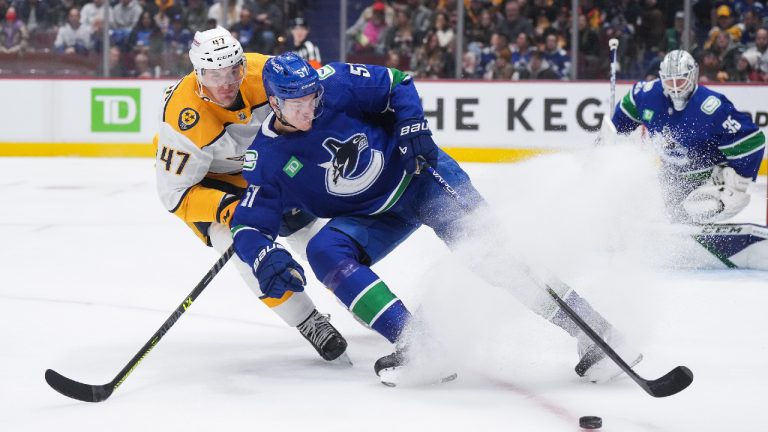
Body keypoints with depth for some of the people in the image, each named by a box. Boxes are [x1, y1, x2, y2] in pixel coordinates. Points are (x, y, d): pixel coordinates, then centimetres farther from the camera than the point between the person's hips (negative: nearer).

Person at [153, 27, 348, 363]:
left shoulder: (265, 72, -28)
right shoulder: (183, 118, -37)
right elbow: (175, 193, -29)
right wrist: (225, 208, -41)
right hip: (205, 179, -5)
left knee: (314, 225, 11)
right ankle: (309, 323, -14)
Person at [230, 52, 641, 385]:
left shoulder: (336, 84, -19)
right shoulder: (267, 159, -13)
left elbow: (396, 84, -5)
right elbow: (249, 225, -13)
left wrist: (413, 128, -19)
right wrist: (266, 258, -33)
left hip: (415, 173, -3)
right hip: (371, 216, 3)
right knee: (324, 251, -26)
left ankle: (591, 329, -23)